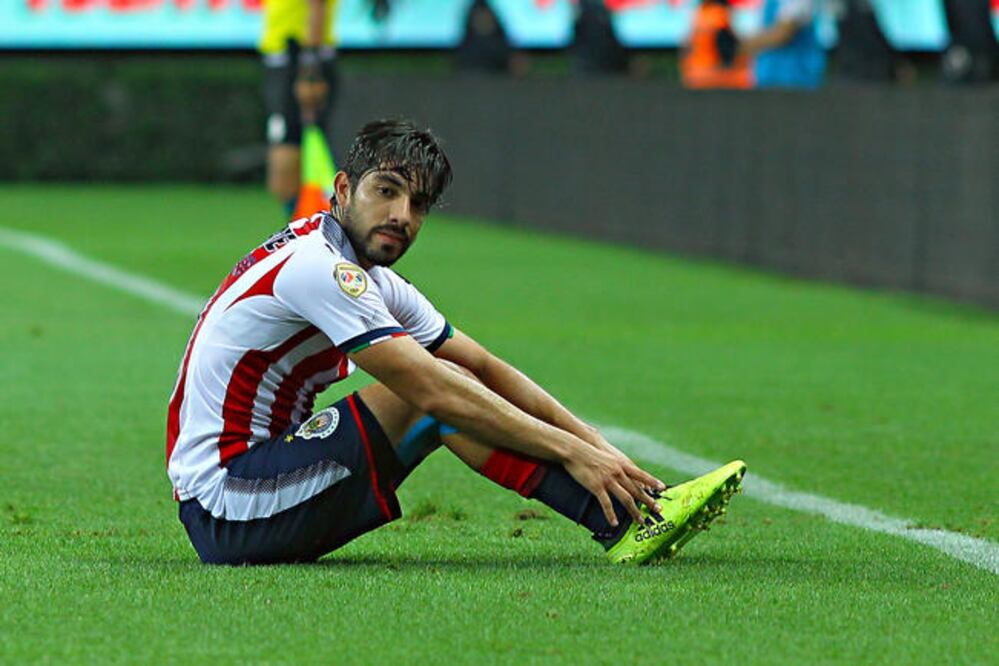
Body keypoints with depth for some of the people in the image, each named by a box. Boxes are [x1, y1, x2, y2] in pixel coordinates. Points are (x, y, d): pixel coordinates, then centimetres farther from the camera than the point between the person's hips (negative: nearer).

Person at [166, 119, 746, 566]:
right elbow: (436, 393, -24)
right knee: (445, 394, -17)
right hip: (225, 509, -9)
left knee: (458, 386, 3)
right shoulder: (317, 266, -18)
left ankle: (633, 506, -7)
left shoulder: (374, 281, 13)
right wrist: (573, 451, -23)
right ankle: (626, 525, -20)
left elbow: (487, 369, 13)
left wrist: (599, 448, 3)